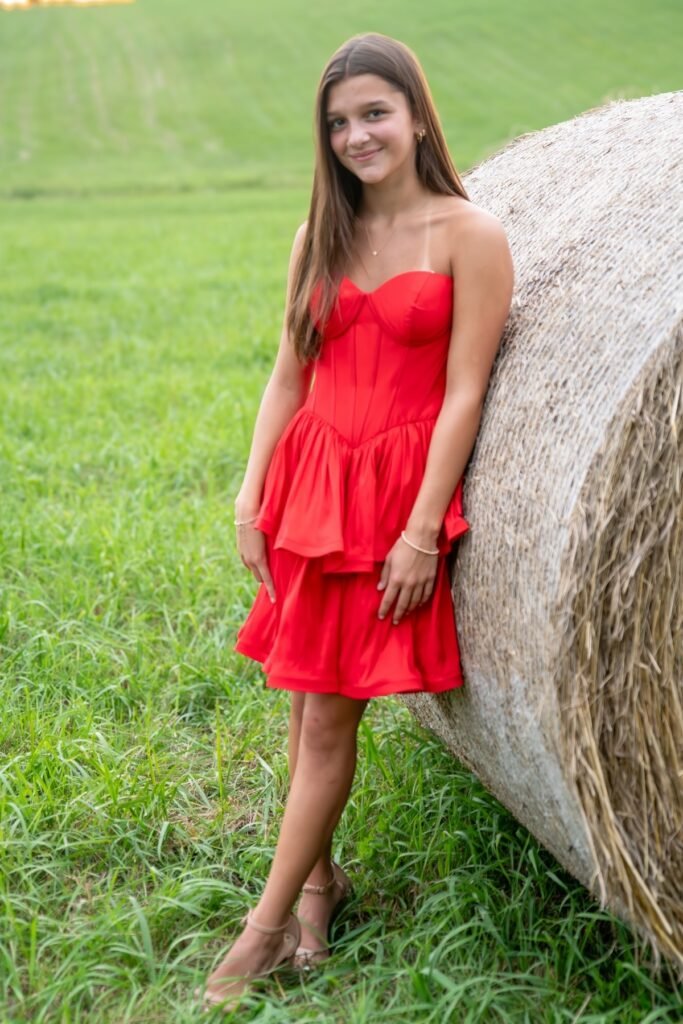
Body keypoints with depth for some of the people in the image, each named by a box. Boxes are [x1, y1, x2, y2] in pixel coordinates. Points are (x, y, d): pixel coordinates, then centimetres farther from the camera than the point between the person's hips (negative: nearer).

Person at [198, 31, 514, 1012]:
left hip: (398, 490, -5)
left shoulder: (467, 233, -6)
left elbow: (465, 390, -10)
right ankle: (319, 878, 28)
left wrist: (423, 533, -15)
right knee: (306, 704, 10)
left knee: (330, 716, -2)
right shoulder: (320, 239, 10)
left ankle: (268, 921, 10)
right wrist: (250, 501, 2)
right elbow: (288, 378, 10)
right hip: (310, 482, 5)